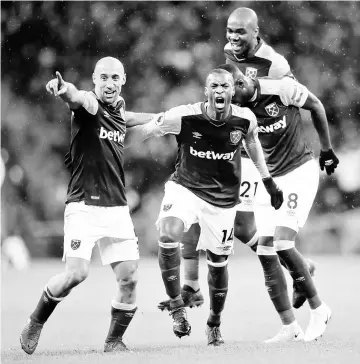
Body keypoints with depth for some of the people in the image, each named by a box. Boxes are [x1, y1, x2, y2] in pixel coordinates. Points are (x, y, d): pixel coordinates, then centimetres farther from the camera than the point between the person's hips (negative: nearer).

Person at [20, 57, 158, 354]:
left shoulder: (119, 108, 12)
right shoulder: (90, 105, -9)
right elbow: (78, 98, -35)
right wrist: (64, 89, -58)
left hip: (117, 207, 6)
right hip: (84, 205, -6)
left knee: (129, 278, -3)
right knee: (76, 273, -17)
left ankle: (114, 341, 15)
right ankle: (35, 324, 6)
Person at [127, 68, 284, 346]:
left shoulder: (245, 119, -11)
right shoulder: (184, 117, -19)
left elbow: (253, 142, 11)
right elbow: (143, 131, -10)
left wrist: (269, 182, 18)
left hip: (223, 198, 2)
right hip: (185, 188, -2)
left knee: (218, 263, 9)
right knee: (168, 236, -30)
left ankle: (214, 324, 33)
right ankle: (177, 308, -18)